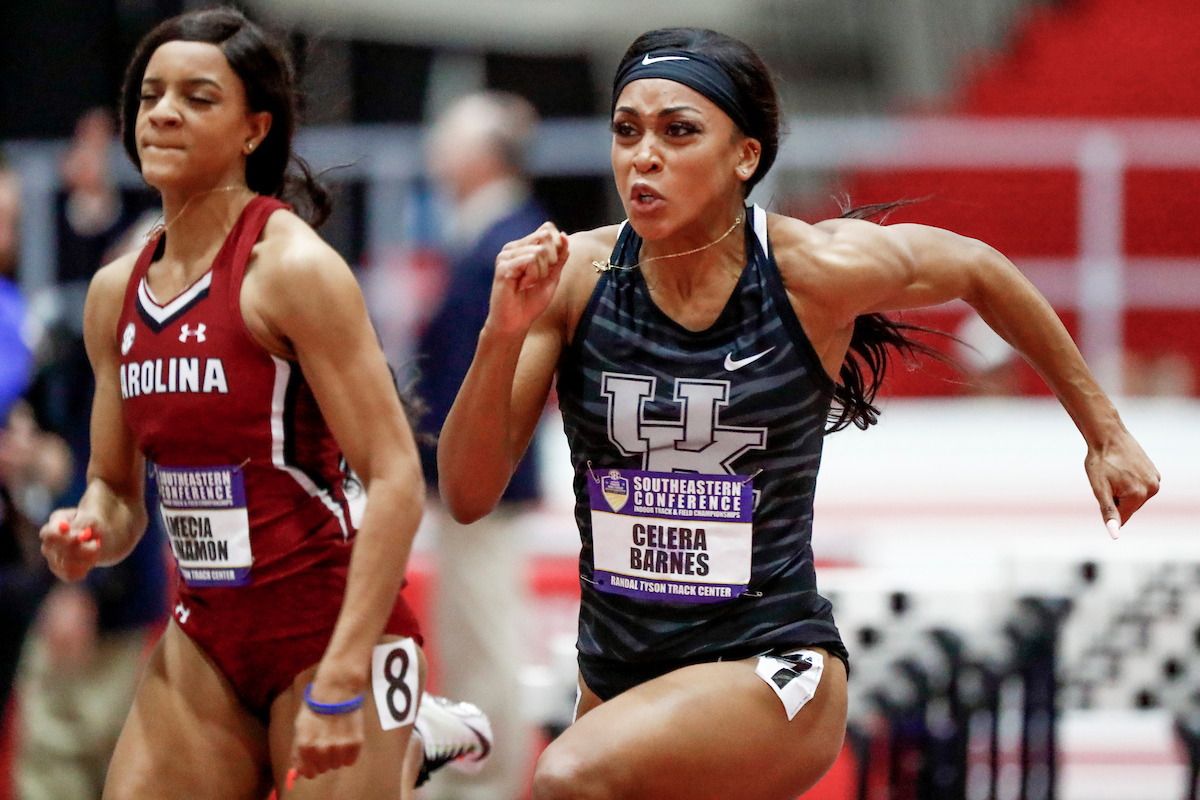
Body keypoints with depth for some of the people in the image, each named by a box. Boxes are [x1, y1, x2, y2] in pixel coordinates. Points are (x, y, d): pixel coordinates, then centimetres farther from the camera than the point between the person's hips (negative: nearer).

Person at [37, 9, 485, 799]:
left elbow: (397, 481, -18)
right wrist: (88, 534, -6)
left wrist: (340, 681, -23)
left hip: (328, 626, -6)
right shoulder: (115, 294, 7)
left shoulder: (291, 269, -13)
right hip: (206, 636, 6)